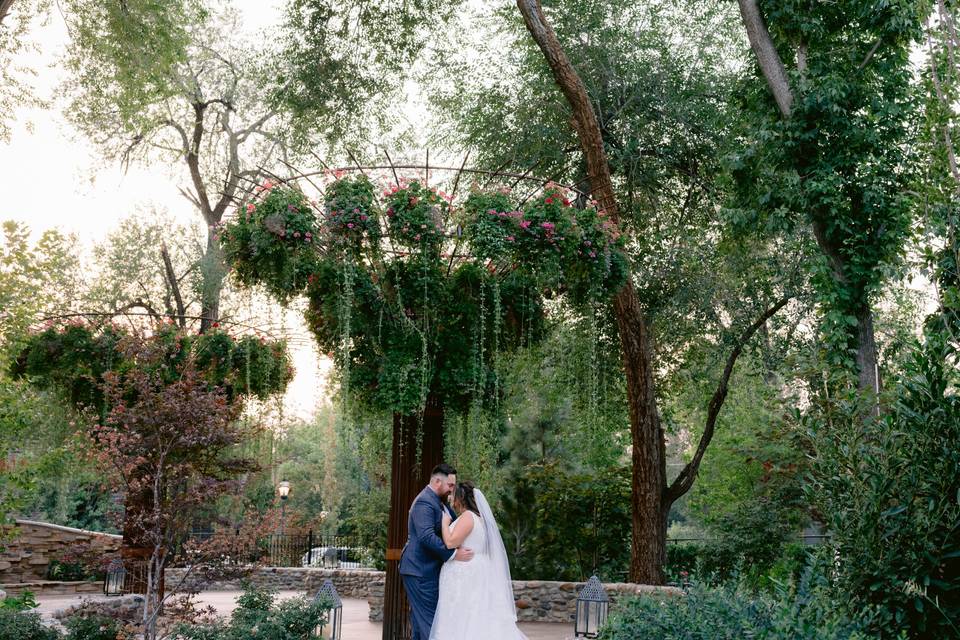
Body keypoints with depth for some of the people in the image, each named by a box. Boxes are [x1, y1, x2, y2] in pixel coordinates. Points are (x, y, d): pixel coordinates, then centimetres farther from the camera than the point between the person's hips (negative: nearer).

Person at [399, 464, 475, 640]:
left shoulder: (439, 501, 14)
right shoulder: (424, 502, -17)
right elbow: (426, 536, -28)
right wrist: (453, 554, -28)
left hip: (428, 569, 10)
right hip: (421, 570, -10)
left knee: (421, 618, 14)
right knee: (429, 619, -8)